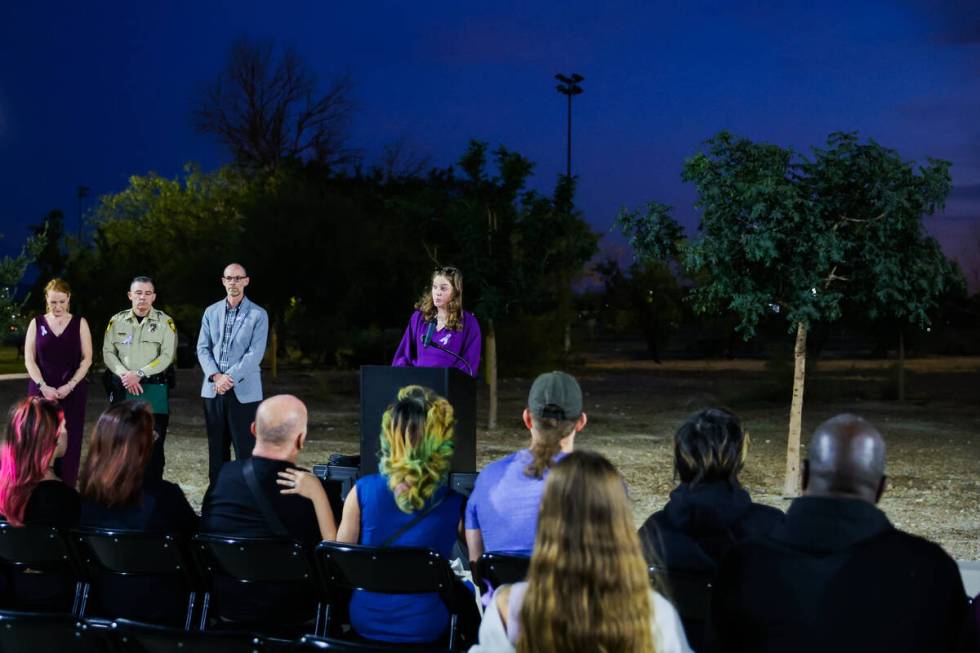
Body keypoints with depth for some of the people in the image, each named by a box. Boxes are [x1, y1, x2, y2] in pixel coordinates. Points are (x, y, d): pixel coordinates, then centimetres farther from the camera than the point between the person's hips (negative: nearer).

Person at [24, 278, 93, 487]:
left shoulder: (79, 323, 4)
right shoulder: (37, 323, 6)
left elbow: (87, 358, 0)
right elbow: (29, 360, 3)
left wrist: (69, 386, -12)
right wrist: (43, 387, -11)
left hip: (72, 393, -1)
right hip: (41, 391, 1)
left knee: (69, 443, -3)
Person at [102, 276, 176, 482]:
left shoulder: (165, 322, 2)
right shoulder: (117, 321, 10)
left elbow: (166, 356, -7)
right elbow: (108, 352, 4)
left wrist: (139, 374, -15)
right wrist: (124, 375, -13)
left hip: (153, 390, -2)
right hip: (122, 389, 2)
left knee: (153, 444, -2)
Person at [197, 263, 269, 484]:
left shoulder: (258, 315, -1)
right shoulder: (211, 312, 11)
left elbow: (255, 353, -8)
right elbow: (203, 348, 7)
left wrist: (230, 378, -16)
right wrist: (215, 376, -9)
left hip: (244, 391, -4)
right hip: (213, 389, 4)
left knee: (245, 450, -6)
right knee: (217, 449, 8)